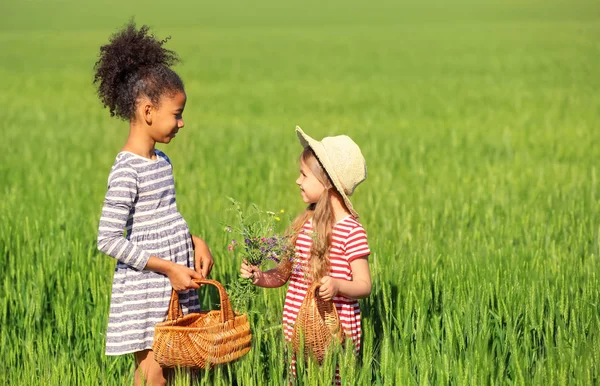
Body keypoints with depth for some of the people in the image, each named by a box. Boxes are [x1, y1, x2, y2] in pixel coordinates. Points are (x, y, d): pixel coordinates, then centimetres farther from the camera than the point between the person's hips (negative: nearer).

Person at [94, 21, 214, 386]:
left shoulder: (162, 161, 9)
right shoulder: (127, 171, -18)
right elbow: (108, 240, -21)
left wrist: (194, 241, 3)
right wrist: (168, 267, -19)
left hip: (175, 287, 8)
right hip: (145, 292, -8)